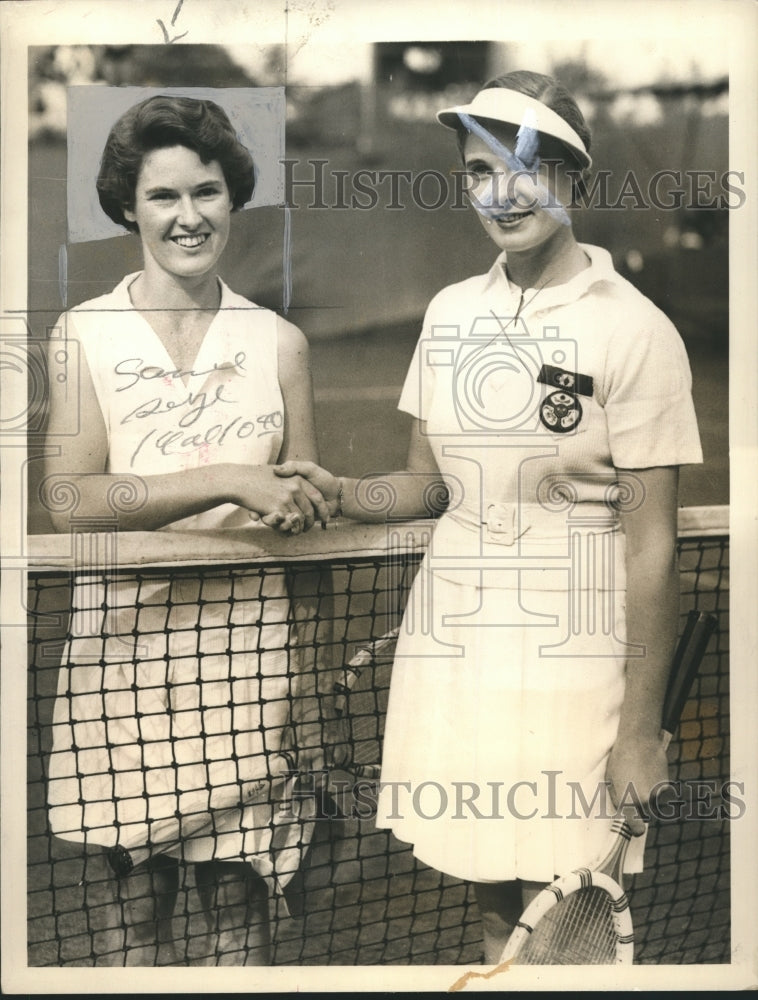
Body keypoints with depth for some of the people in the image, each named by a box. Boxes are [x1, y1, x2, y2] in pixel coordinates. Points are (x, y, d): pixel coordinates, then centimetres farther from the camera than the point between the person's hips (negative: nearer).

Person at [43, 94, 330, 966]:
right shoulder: (84, 334, 1)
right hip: (123, 639, -1)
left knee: (237, 889, 3)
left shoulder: (278, 341, 7)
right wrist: (232, 480, -18)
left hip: (243, 642, 1)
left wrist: (293, 505, -3)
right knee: (132, 900, 7)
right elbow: (69, 500, -12)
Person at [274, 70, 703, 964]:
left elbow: (651, 545, -9)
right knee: (489, 897, 15)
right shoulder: (450, 312, 6)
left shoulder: (634, 332, -10)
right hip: (450, 649, 5)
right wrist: (339, 493, -10)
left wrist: (641, 730, -8)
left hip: (566, 668, -4)